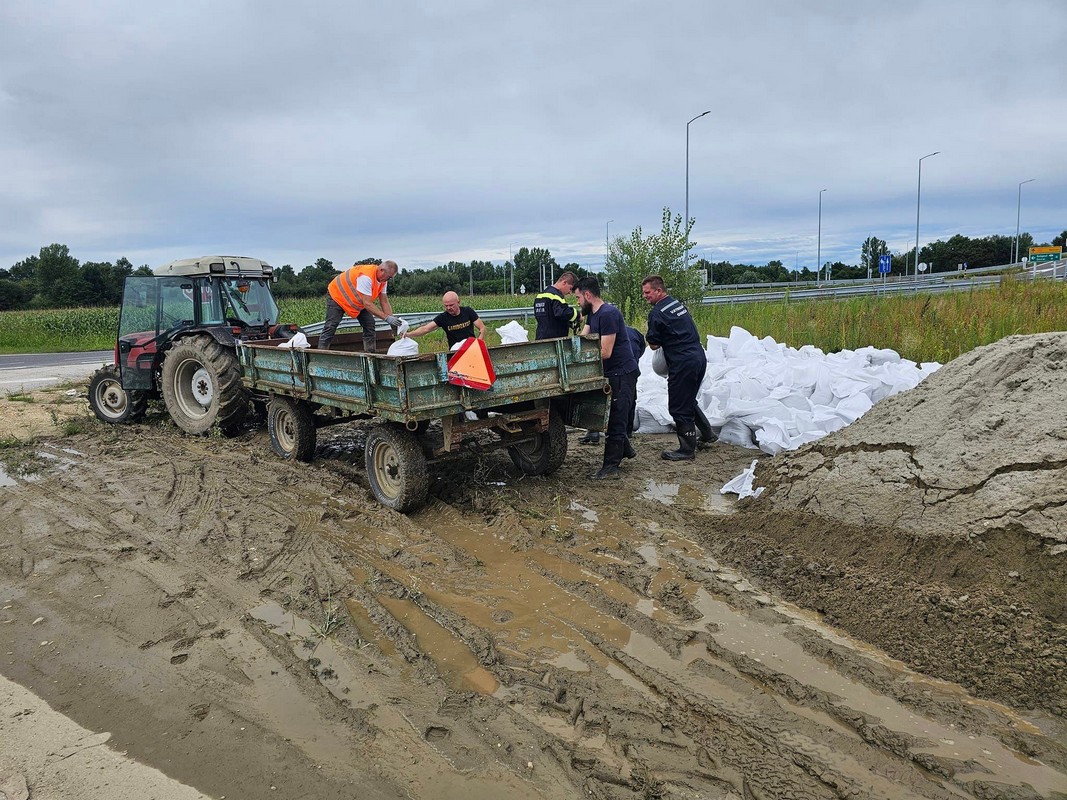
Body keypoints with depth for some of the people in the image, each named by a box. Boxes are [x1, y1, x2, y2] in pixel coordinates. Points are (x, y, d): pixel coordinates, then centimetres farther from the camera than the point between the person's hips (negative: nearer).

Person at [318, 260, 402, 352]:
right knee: (330, 327, -13)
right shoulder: (366, 276, -38)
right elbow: (367, 304, -40)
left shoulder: (383, 280, -11)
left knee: (369, 324, -2)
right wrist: (387, 318, -42)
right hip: (337, 295, -8)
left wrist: (392, 318, -20)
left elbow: (384, 302, -6)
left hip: (358, 301, 8)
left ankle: (370, 354, 2)